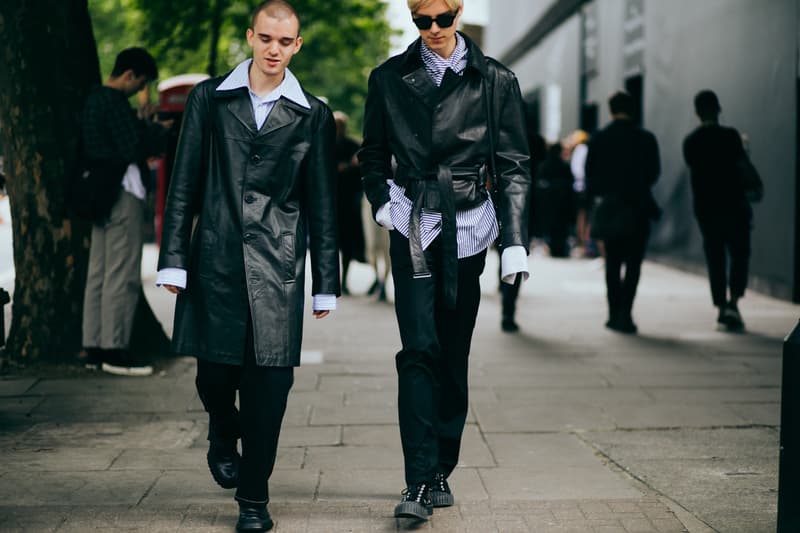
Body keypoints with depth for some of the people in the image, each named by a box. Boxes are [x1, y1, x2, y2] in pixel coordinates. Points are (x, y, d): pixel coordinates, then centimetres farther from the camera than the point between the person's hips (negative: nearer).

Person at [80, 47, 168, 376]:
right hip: (121, 193, -10)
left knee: (99, 274, 10)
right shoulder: (114, 102, -15)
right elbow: (135, 149, -19)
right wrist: (159, 131, -3)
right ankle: (114, 350, -7)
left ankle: (94, 348, 14)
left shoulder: (94, 99, 16)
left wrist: (143, 125, 12)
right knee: (122, 276, -8)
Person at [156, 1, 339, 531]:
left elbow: (322, 204, 7)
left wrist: (326, 284, 5)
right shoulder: (209, 99, 7)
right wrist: (174, 259, 0)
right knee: (215, 369, 5)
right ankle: (224, 435, 40)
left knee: (270, 378, -2)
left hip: (278, 264, -1)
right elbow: (184, 184, 6)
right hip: (216, 258, 1)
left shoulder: (313, 114, 5)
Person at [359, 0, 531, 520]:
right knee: (419, 350, -12)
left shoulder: (495, 81, 2)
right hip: (413, 227, 0)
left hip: (467, 228, 1)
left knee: (454, 355, 6)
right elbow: (373, 154, 17)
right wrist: (382, 201, 0)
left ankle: (441, 472, 19)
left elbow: (514, 165, 1)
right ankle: (420, 482, -12)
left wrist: (515, 241, -7)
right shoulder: (389, 78, 5)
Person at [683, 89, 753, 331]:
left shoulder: (690, 142, 4)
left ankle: (722, 308, 11)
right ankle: (733, 303, -9)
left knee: (715, 258, 10)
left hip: (705, 208, 4)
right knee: (739, 254, 7)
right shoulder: (730, 136, -9)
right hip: (733, 205, -3)